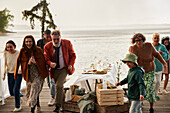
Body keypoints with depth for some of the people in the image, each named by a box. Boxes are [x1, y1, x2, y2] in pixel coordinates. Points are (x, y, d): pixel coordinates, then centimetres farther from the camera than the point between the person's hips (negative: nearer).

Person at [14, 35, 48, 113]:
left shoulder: (38, 50, -4)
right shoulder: (22, 51, 0)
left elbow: (43, 62, -1)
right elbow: (21, 63, 4)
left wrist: (35, 62, -18)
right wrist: (28, 63, -14)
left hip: (38, 75, -4)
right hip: (29, 75, 4)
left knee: (34, 93, -13)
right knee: (29, 94, 18)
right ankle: (38, 106, 44)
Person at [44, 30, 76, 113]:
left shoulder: (67, 43, -9)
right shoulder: (48, 46, -8)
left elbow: (73, 55, 3)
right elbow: (46, 59, -5)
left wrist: (71, 64, -12)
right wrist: (50, 63, -28)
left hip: (64, 69, -3)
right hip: (54, 70, 3)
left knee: (59, 85, -19)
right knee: (59, 87, 14)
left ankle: (58, 106, -12)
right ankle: (63, 103, 35)